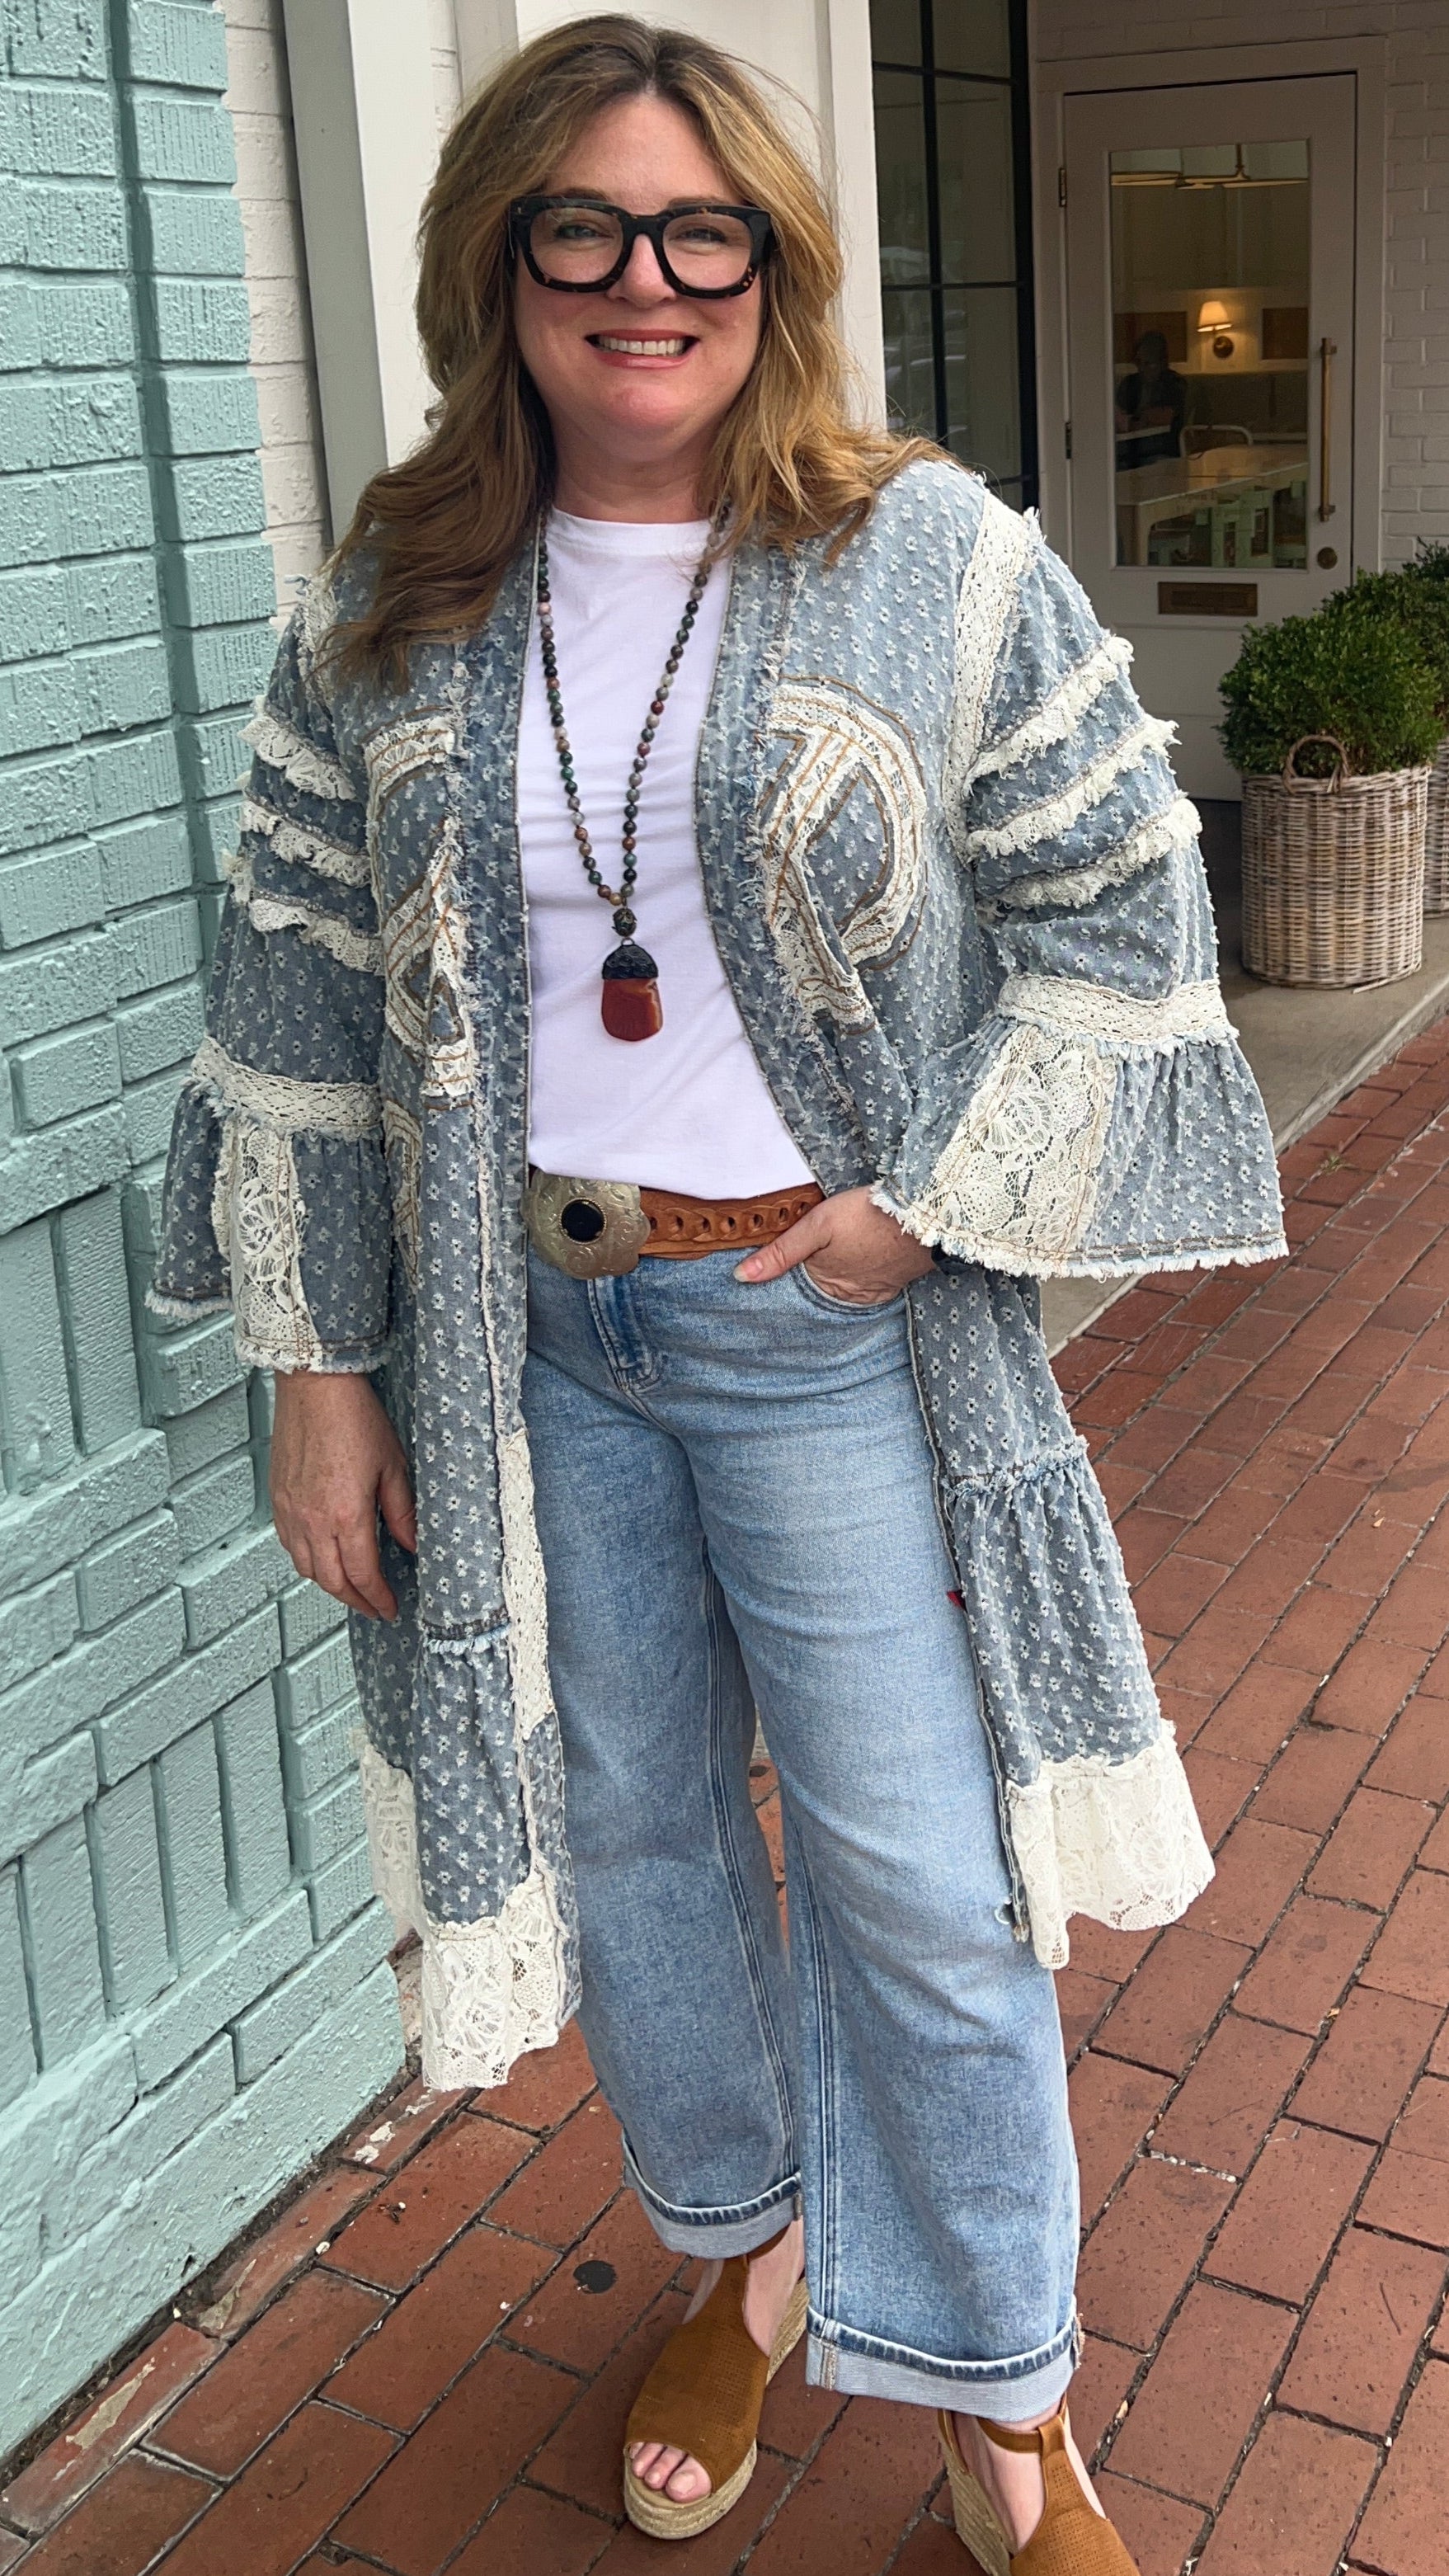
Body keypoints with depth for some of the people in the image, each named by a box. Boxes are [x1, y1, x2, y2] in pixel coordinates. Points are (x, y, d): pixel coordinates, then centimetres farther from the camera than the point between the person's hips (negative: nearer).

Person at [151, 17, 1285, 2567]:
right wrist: (318, 1364, 1)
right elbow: (298, 1001, 4)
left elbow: (1119, 917, -2)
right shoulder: (381, 622, 2)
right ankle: (743, 2244, 44)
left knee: (921, 1881, 4)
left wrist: (929, 1203, -11)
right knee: (626, 1817, 17)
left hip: (833, 1327, -2)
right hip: (521, 1336, 3)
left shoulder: (939, 565, -5)